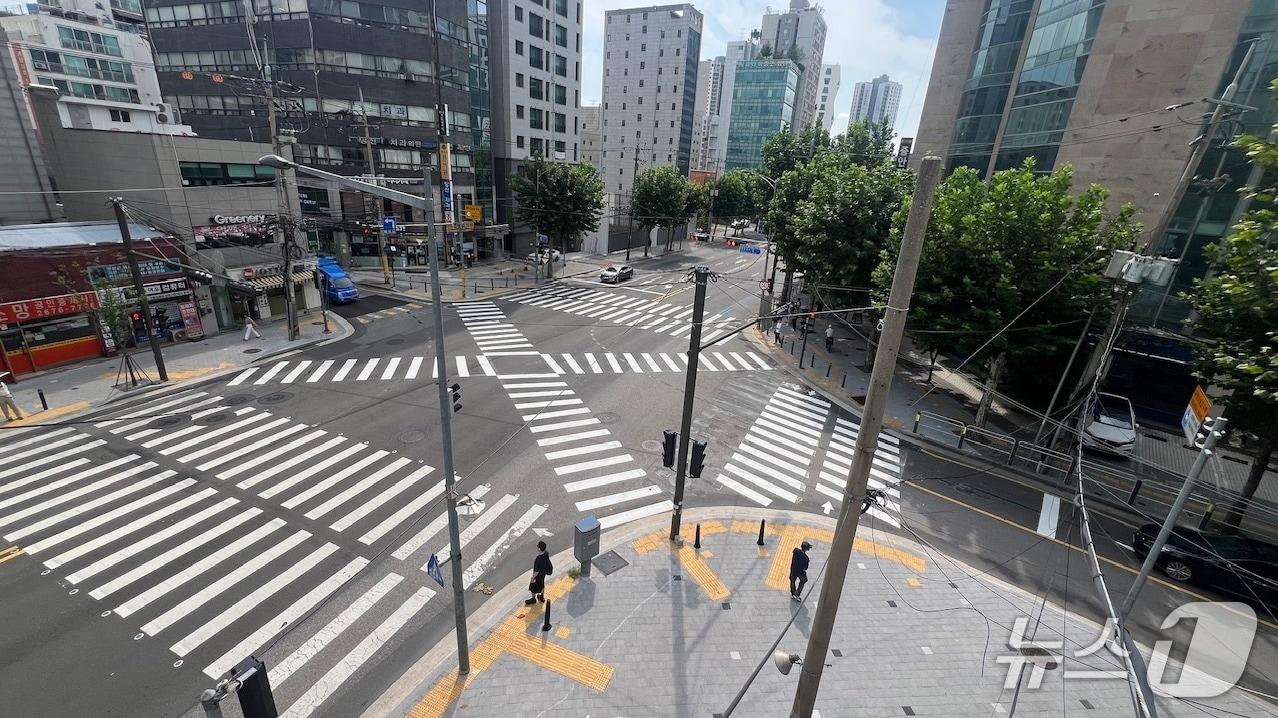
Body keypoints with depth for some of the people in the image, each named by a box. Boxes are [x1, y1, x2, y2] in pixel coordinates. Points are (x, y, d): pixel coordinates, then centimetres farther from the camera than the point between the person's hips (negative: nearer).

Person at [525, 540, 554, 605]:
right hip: (543, 573, 7)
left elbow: (537, 571, -29)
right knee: (542, 585, 28)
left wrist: (533, 578, -14)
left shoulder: (539, 559, -42)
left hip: (538, 575, -7)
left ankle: (533, 599, 44)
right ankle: (542, 597, 50)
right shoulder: (546, 553, -20)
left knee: (533, 587, 20)